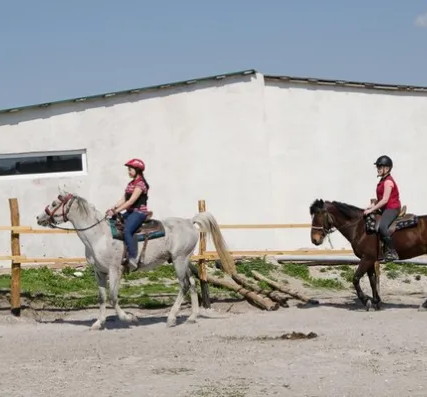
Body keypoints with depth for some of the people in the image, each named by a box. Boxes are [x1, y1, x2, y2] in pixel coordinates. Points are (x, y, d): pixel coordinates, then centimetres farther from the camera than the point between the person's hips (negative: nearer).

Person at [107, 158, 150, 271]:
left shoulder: (140, 184, -13)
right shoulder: (131, 184, 16)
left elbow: (131, 201, -20)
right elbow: (123, 199, 13)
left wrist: (116, 211, -22)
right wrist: (113, 208, -3)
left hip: (139, 212, -10)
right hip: (130, 212, 10)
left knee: (127, 231, -30)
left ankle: (133, 259, -34)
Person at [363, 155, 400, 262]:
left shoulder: (388, 181, -16)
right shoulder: (383, 181, 15)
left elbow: (385, 200, -22)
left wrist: (371, 210, -19)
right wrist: (372, 206, 6)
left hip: (392, 208, -12)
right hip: (386, 209, 12)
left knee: (382, 226, -31)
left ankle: (392, 252, -30)